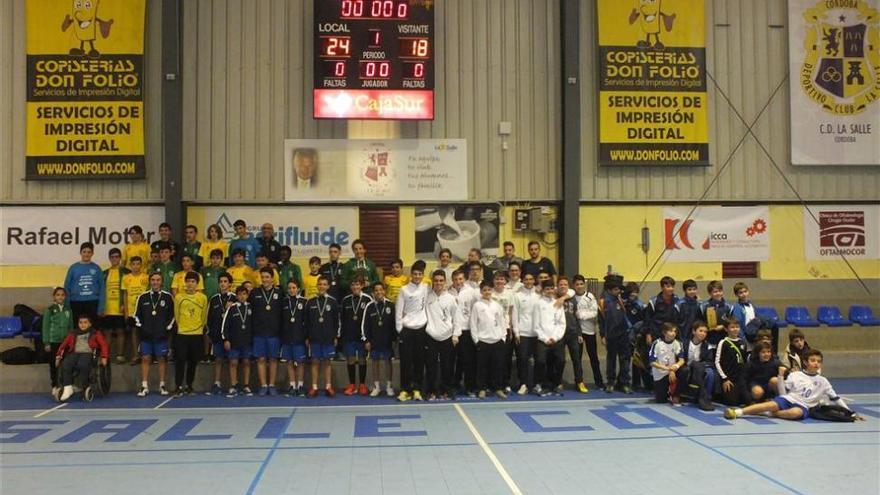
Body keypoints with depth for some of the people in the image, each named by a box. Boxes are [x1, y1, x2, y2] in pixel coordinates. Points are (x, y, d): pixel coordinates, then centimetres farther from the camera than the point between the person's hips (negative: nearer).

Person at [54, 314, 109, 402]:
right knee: (65, 365, -32)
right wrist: (58, 356, 5)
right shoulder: (73, 334, 31)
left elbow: (104, 345, 8)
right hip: (74, 353, 3)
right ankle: (67, 388, -33)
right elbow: (63, 345, 23)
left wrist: (104, 358, -9)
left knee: (82, 365, -39)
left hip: (88, 353, -3)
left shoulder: (96, 333, 20)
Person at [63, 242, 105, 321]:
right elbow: (67, 288, 4)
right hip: (76, 303, 0)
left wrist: (101, 309, -4)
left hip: (92, 304, 0)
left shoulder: (96, 268, 4)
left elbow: (101, 289, 3)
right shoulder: (73, 268, 4)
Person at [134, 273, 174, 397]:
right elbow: (137, 315, 10)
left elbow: (172, 315, 6)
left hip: (161, 335, -1)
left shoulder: (167, 297, 3)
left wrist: (167, 328, -2)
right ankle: (144, 387, 4)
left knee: (161, 359, 3)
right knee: (145, 359, 0)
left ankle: (162, 385, 11)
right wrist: (140, 328, 0)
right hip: (146, 335, 1)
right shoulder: (142, 297, 7)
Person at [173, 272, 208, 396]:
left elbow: (204, 316, 9)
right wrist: (181, 326, 11)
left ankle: (189, 386, 19)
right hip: (182, 334, -1)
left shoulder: (203, 297, 1)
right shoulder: (178, 297, 0)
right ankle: (178, 387, 0)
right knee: (180, 360, -5)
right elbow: (176, 315, 8)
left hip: (197, 334, 1)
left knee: (193, 362, 7)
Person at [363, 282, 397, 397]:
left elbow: (394, 322, 1)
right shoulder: (369, 306, -1)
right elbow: (365, 324, 1)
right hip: (374, 340, 1)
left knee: (387, 361, 5)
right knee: (375, 362, 6)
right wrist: (367, 340, -3)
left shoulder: (390, 305, -1)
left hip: (387, 340, -1)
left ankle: (389, 386, 14)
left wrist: (394, 338, -2)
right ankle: (376, 386, 15)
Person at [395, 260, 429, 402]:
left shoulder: (426, 288, 4)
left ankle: (417, 389, 12)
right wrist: (399, 330, -3)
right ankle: (405, 389, 6)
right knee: (406, 360, -1)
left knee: (420, 360, 4)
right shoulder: (404, 290, 0)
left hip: (421, 328, 1)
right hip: (406, 329, -1)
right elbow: (398, 311, 0)